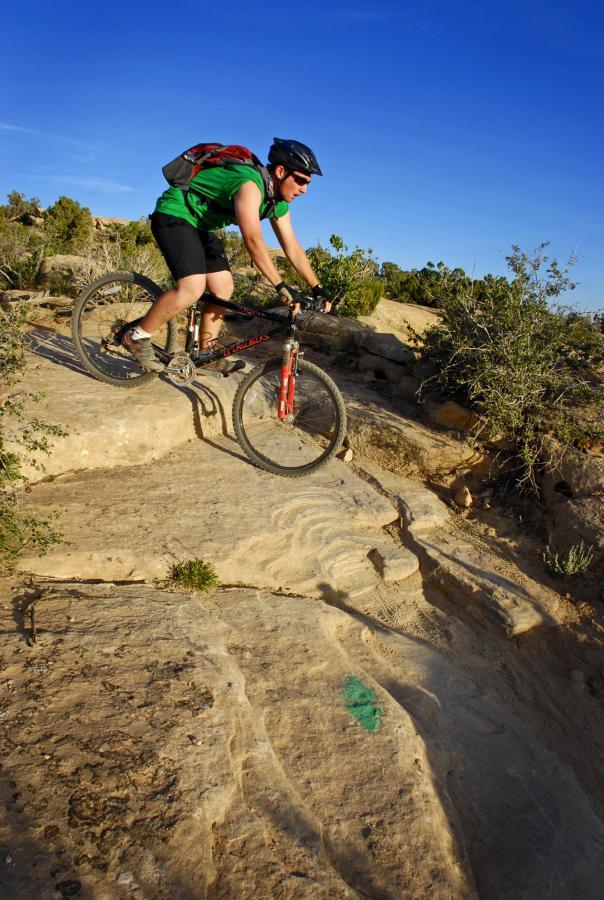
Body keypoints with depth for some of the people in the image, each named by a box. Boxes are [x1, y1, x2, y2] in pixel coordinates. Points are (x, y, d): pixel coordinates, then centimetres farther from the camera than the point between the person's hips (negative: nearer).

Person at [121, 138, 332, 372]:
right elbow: (253, 240, -39)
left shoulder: (277, 203, 1)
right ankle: (137, 336, -9)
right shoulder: (250, 185, -28)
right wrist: (281, 287, -42)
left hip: (199, 226, 10)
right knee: (192, 288, -25)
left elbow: (292, 247, 3)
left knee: (224, 289, 2)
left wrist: (317, 289, -3)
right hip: (174, 215, -9)